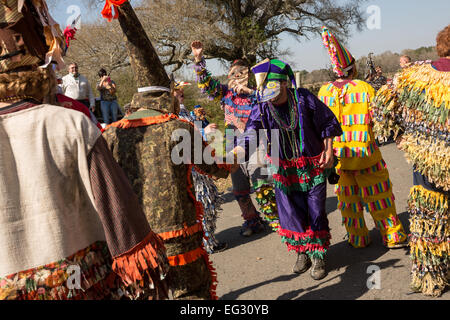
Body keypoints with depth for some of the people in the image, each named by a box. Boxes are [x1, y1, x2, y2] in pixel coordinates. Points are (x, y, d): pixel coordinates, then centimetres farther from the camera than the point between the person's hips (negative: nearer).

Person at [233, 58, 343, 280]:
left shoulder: (304, 99, -14)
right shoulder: (261, 109, -11)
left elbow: (327, 123, 0)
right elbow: (249, 138, -24)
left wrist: (328, 151, -2)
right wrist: (230, 158, -41)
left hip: (313, 166, -2)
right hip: (284, 169, 2)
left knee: (315, 213, 3)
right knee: (291, 212, 8)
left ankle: (318, 256, 22)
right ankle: (302, 252, 30)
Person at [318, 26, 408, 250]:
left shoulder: (324, 92, -5)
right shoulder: (365, 89, -12)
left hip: (339, 156, 2)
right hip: (366, 155, -2)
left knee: (349, 199, 15)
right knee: (378, 196, 11)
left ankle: (358, 239, 24)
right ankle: (393, 237, 21)